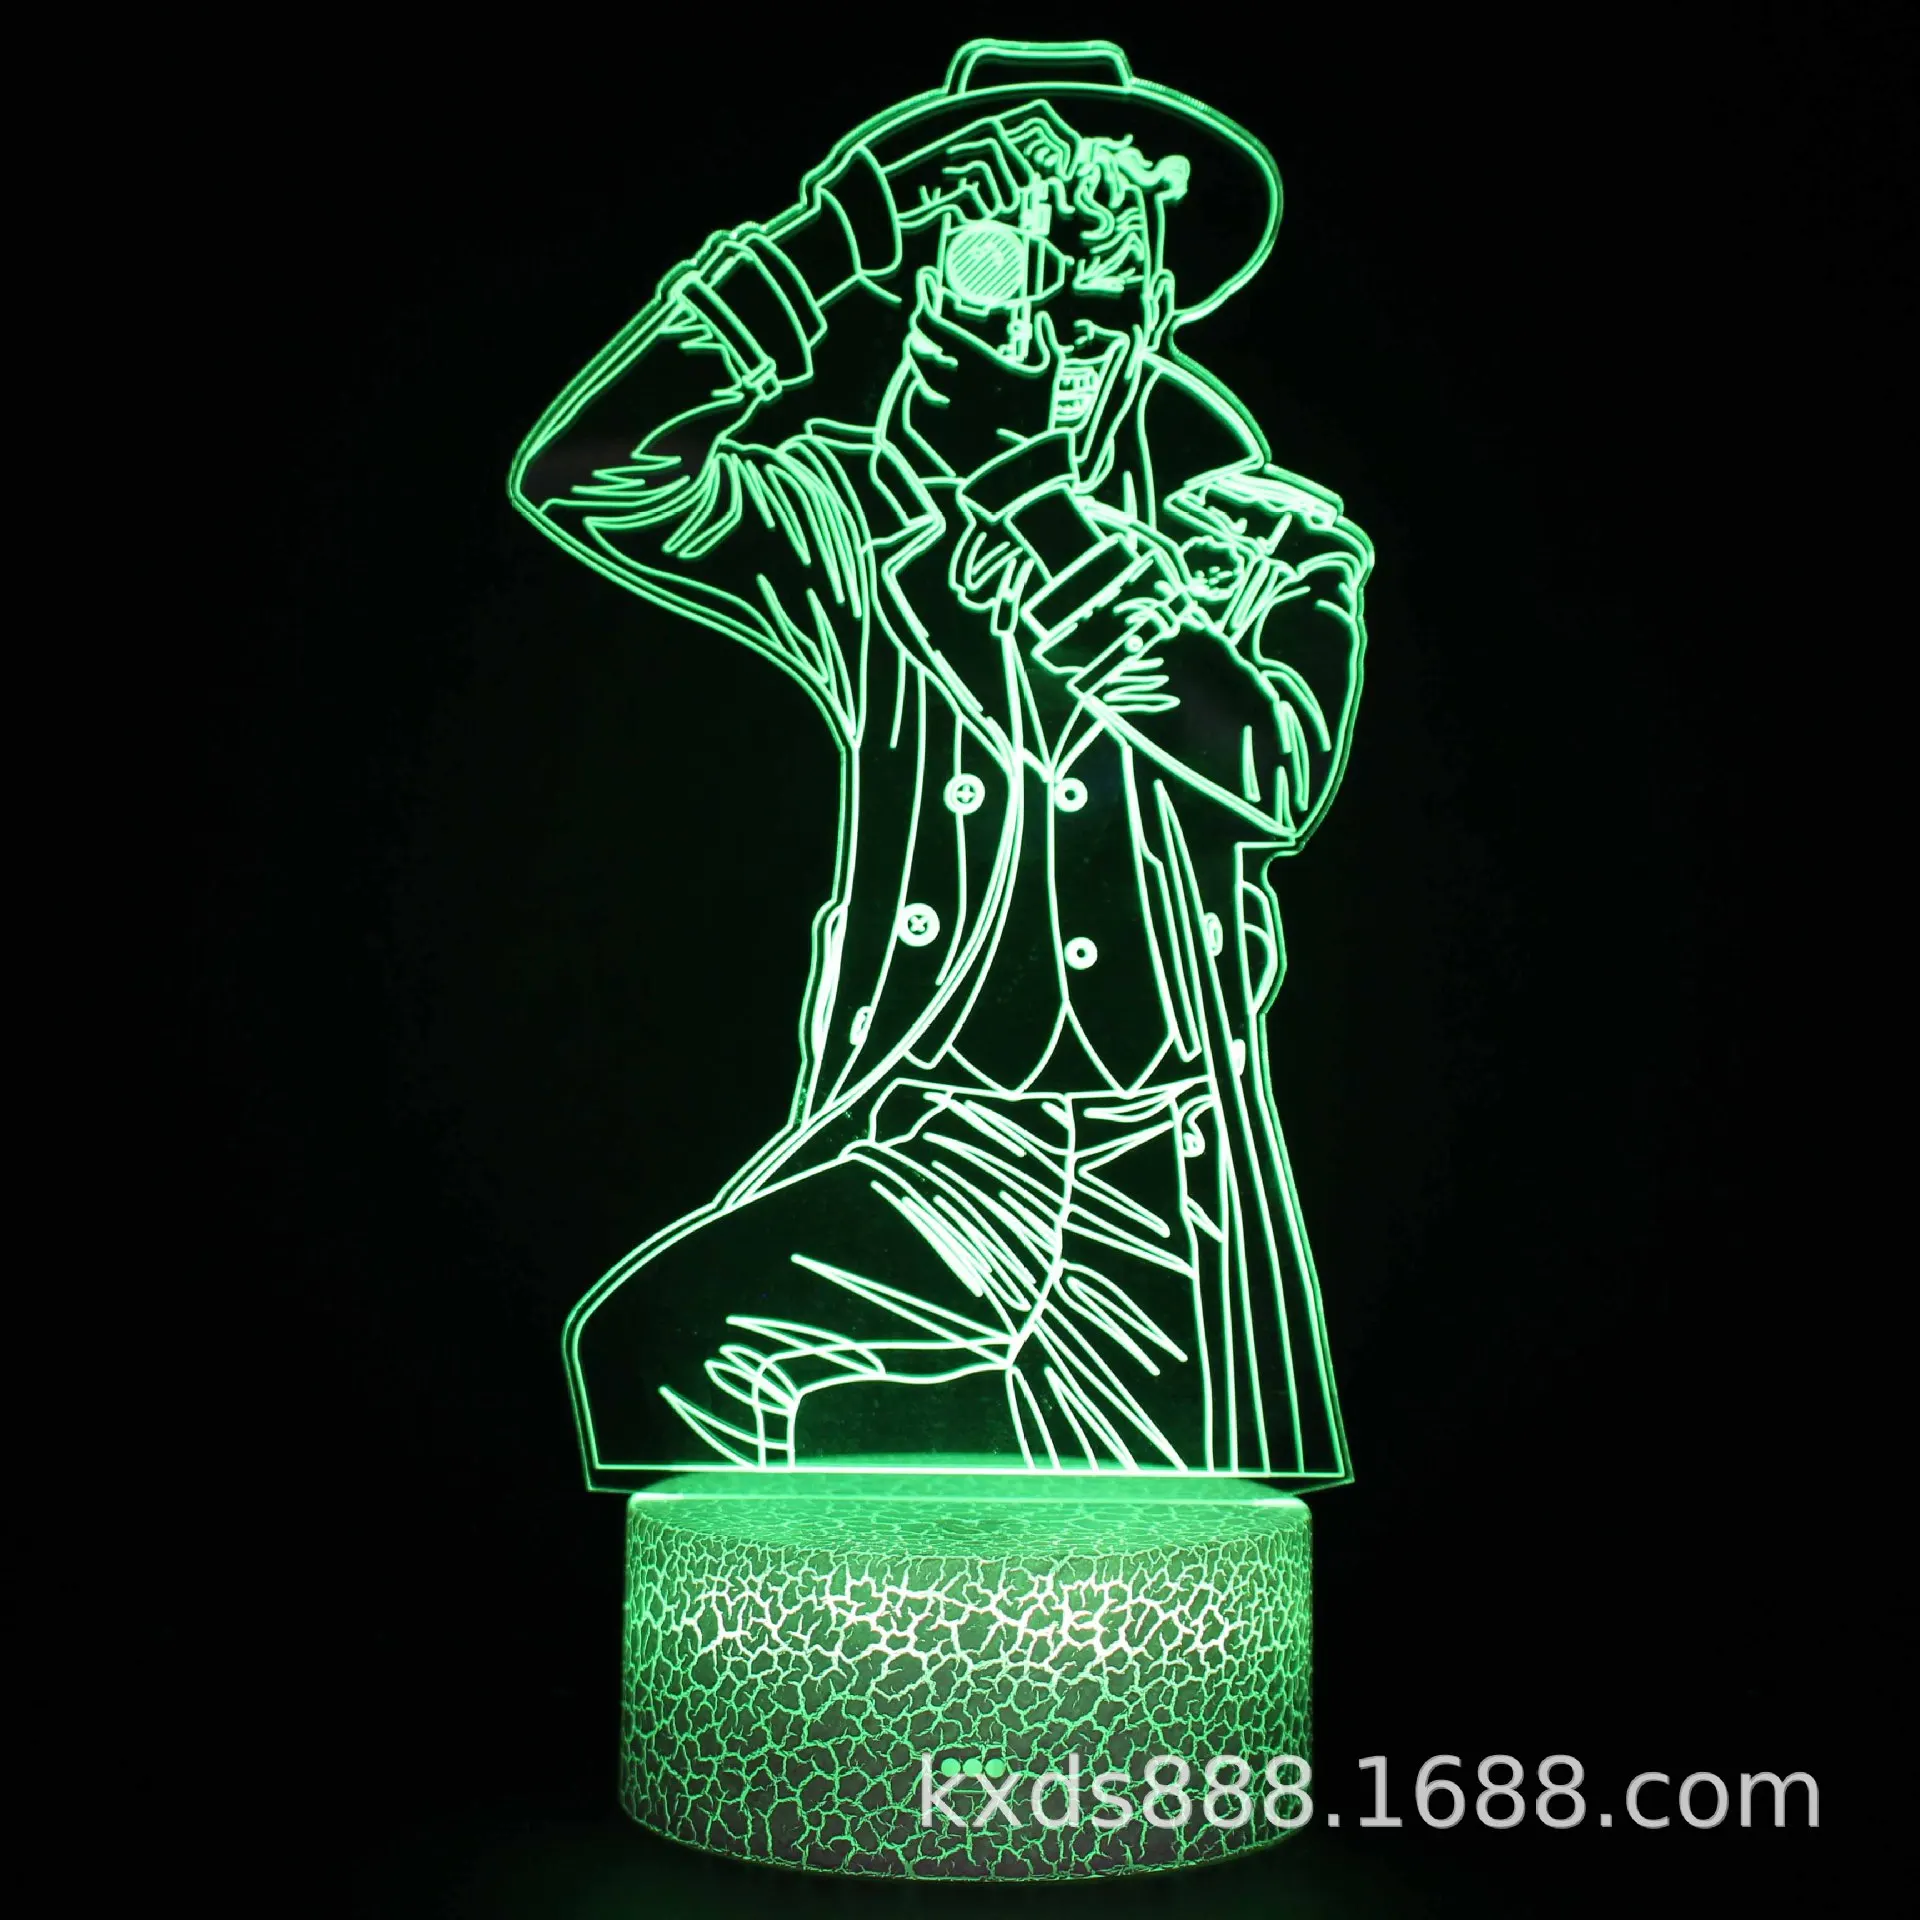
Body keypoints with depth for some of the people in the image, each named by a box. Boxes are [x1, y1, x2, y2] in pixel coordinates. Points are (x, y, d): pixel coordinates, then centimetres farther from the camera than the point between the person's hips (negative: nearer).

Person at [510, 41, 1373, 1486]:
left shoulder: (1264, 531, 5)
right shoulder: (867, 525, 7)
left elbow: (1280, 777, -13)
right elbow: (581, 470, -3)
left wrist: (1055, 551, -16)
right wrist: (804, 252, -4)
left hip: (1153, 1159, -1)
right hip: (906, 1121, 2)